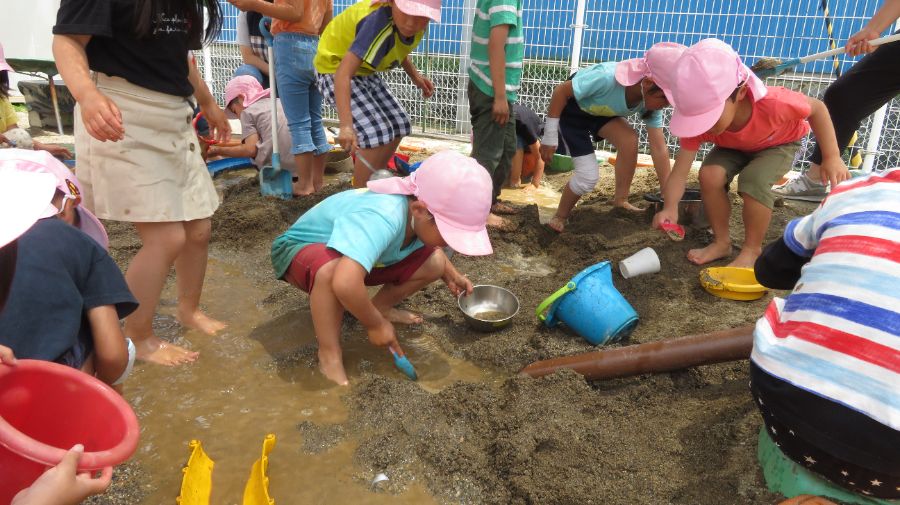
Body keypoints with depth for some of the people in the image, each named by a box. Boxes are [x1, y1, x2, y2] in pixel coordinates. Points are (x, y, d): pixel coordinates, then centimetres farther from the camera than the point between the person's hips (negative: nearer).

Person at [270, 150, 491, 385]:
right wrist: (375, 325, -38)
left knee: (434, 262, -8)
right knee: (330, 269, -42)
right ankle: (329, 355, -19)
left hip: (359, 250, 7)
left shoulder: (422, 219, -16)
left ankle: (380, 307, 13)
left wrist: (452, 276, -2)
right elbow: (344, 284, -57)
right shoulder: (382, 218, -43)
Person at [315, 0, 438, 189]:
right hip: (335, 69, -8)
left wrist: (415, 75, 0)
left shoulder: (417, 24, -12)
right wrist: (346, 125, -52)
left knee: (398, 124, 8)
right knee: (377, 132, -20)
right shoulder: (380, 24, -36)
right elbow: (343, 73, -43)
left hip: (365, 71, 8)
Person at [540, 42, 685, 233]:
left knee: (629, 139, -21)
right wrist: (550, 137, -20)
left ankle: (620, 201, 0)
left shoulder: (652, 103, -20)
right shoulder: (607, 78, -40)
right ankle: (560, 218, 11)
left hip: (599, 110, 5)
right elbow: (561, 91, -27)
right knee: (588, 174, -14)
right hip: (571, 108, -5)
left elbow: (659, 148, -18)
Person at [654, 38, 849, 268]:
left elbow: (817, 108, -22)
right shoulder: (699, 122, -33)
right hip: (732, 147, 3)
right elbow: (680, 171, -35)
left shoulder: (772, 103, -42)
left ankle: (752, 249, -10)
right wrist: (670, 207, -53)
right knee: (710, 174, -26)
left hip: (779, 144, -3)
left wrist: (832, 158, -22)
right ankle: (721, 242, -5)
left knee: (754, 180, -32)